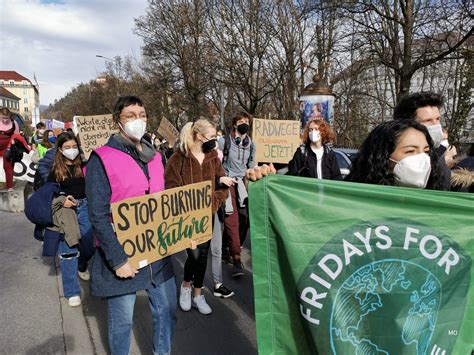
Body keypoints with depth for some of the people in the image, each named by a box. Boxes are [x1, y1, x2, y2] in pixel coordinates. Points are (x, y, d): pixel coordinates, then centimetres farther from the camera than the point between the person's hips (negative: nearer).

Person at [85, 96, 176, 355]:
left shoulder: (154, 157, 8)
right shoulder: (102, 159, -11)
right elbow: (98, 216, -15)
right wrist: (117, 260, -18)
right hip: (121, 257, -5)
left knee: (167, 312, 15)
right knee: (122, 321, 12)